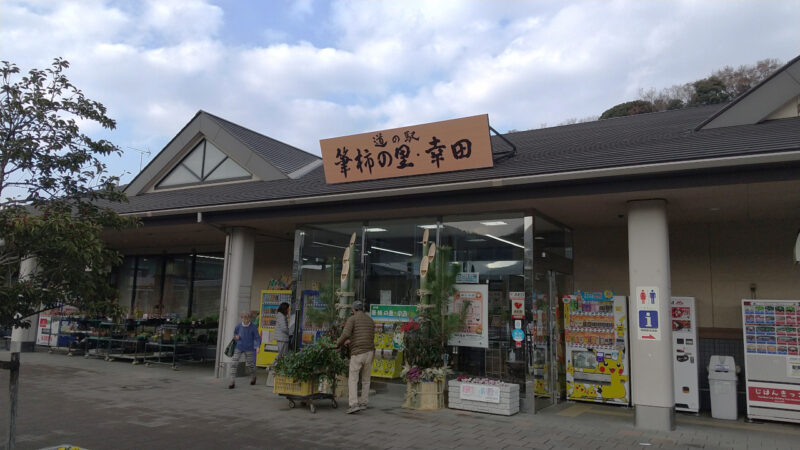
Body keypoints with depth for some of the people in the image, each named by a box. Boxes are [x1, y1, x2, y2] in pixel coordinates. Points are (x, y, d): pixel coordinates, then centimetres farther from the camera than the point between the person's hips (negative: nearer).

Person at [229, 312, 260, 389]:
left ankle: (253, 377, 40)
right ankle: (232, 382, -6)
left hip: (249, 348, -2)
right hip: (239, 347, 2)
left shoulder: (253, 327, -11)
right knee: (234, 363, -10)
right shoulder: (239, 326, -4)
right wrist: (236, 337, -7)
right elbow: (235, 333, 16)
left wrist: (258, 346, -24)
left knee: (249, 364, 10)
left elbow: (257, 337, -9)